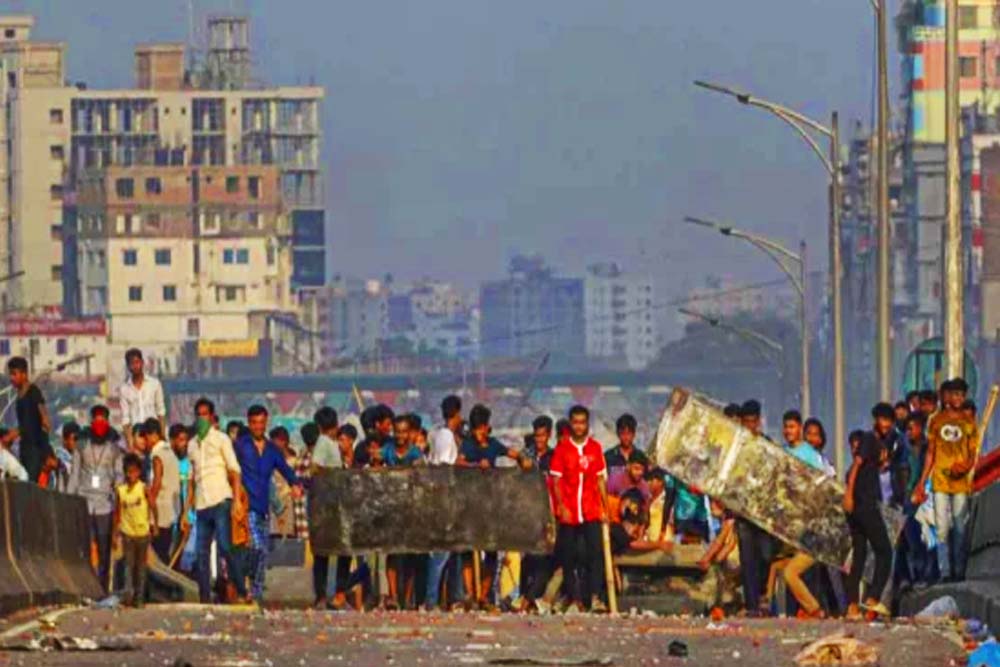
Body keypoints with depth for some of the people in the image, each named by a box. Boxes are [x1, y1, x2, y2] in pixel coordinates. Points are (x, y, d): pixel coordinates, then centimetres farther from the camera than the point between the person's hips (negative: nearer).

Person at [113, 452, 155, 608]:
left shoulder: (143, 488, -4)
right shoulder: (120, 490, 0)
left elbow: (152, 506, -3)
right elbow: (117, 512, 5)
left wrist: (153, 523, -9)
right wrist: (116, 532, 4)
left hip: (142, 532, 0)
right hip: (127, 532, 0)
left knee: (141, 566, 6)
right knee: (129, 565, -7)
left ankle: (139, 597, 11)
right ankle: (128, 594, -13)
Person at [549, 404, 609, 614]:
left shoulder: (595, 448, 8)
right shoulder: (562, 448, 2)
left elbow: (601, 480, 11)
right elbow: (556, 482, 2)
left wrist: (605, 509, 6)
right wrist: (562, 508, -9)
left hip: (592, 512, 1)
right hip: (569, 513, -1)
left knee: (595, 552, -10)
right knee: (569, 556, 2)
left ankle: (595, 597, -14)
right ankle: (574, 599, 9)